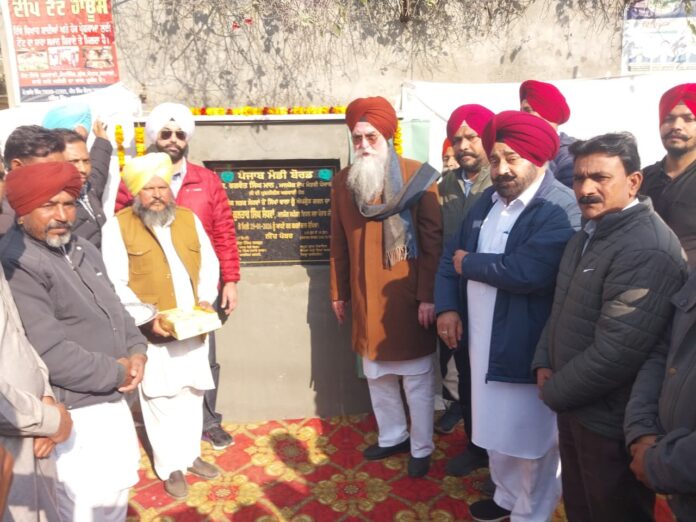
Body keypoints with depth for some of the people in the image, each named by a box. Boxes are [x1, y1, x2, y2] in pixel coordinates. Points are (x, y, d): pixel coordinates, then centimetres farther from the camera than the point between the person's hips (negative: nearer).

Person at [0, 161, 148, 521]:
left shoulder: (81, 249, 9)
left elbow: (114, 308, 15)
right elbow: (50, 354, -27)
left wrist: (136, 351, -4)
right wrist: (116, 372, -15)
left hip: (110, 398, 9)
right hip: (74, 411, -9)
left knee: (119, 484, 24)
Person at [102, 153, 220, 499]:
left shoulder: (189, 218, 7)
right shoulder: (118, 226, -6)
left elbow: (209, 264, 9)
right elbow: (114, 284, -11)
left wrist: (206, 300, -7)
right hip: (152, 333, -4)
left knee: (192, 395, 15)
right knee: (162, 401, 5)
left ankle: (190, 454, 35)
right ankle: (171, 466, 24)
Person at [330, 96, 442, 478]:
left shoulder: (418, 176, -9)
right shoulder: (342, 181, 4)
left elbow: (433, 240, -10)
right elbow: (339, 242, 9)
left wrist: (428, 295, -13)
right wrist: (338, 292, 11)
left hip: (407, 296, -4)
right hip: (365, 296, 5)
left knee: (417, 376, 9)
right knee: (376, 374, 17)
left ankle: (421, 449, 27)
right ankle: (393, 437, 38)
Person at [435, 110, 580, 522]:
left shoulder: (562, 209, -18)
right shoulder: (488, 200, 8)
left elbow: (526, 272, -31)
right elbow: (452, 253, 10)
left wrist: (468, 264, -14)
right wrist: (447, 307, -5)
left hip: (526, 348, -7)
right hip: (483, 340, 8)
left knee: (530, 435, 11)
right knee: (497, 426, 23)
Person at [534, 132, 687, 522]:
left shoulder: (646, 250, -26)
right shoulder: (590, 233, 7)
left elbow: (617, 351, -30)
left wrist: (554, 392, -16)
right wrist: (545, 363, 0)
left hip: (612, 421, -8)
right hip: (575, 406, 8)